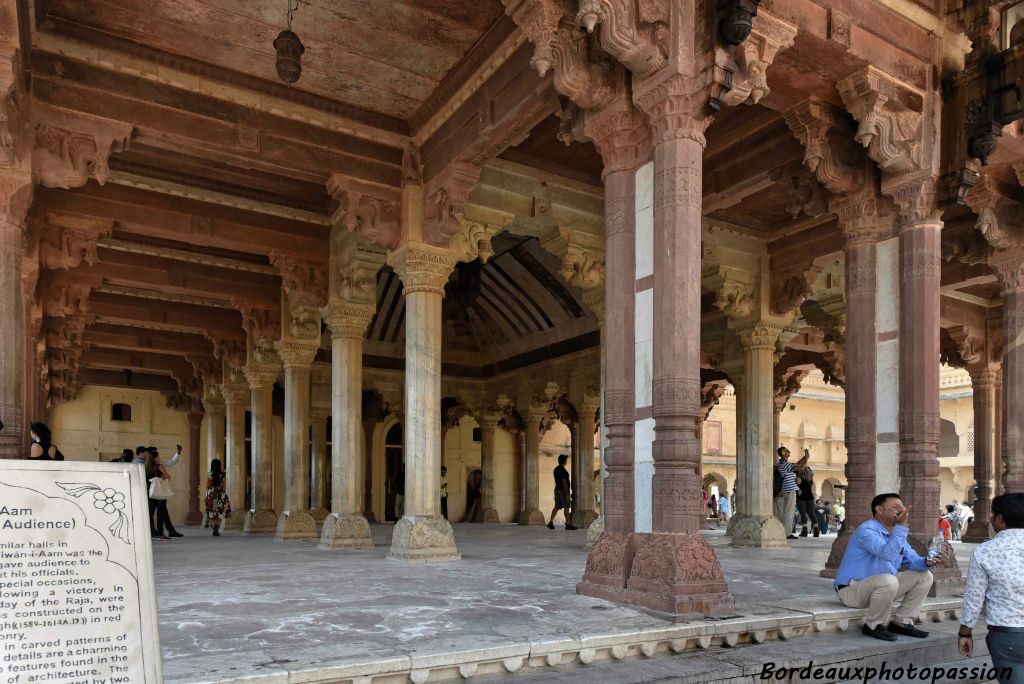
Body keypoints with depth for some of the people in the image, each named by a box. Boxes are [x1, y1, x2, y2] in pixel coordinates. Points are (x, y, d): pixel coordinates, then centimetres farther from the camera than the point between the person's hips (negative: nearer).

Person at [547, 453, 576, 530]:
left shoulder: (556, 469, 12)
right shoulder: (563, 470, -16)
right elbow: (564, 482, -21)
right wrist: (567, 493, -21)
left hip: (557, 490, 9)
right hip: (563, 490, -9)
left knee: (557, 507, 8)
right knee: (566, 507, -3)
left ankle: (550, 523, 3)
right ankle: (568, 524, 0)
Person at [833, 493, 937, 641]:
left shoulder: (896, 532, 12)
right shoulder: (866, 530, -21)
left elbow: (911, 559, 8)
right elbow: (888, 554, -36)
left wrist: (925, 562, -15)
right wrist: (902, 526, -35)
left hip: (880, 586, 10)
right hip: (852, 589, -10)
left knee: (924, 575, 6)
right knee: (888, 580, -38)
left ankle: (902, 623, 9)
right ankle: (873, 626, -14)